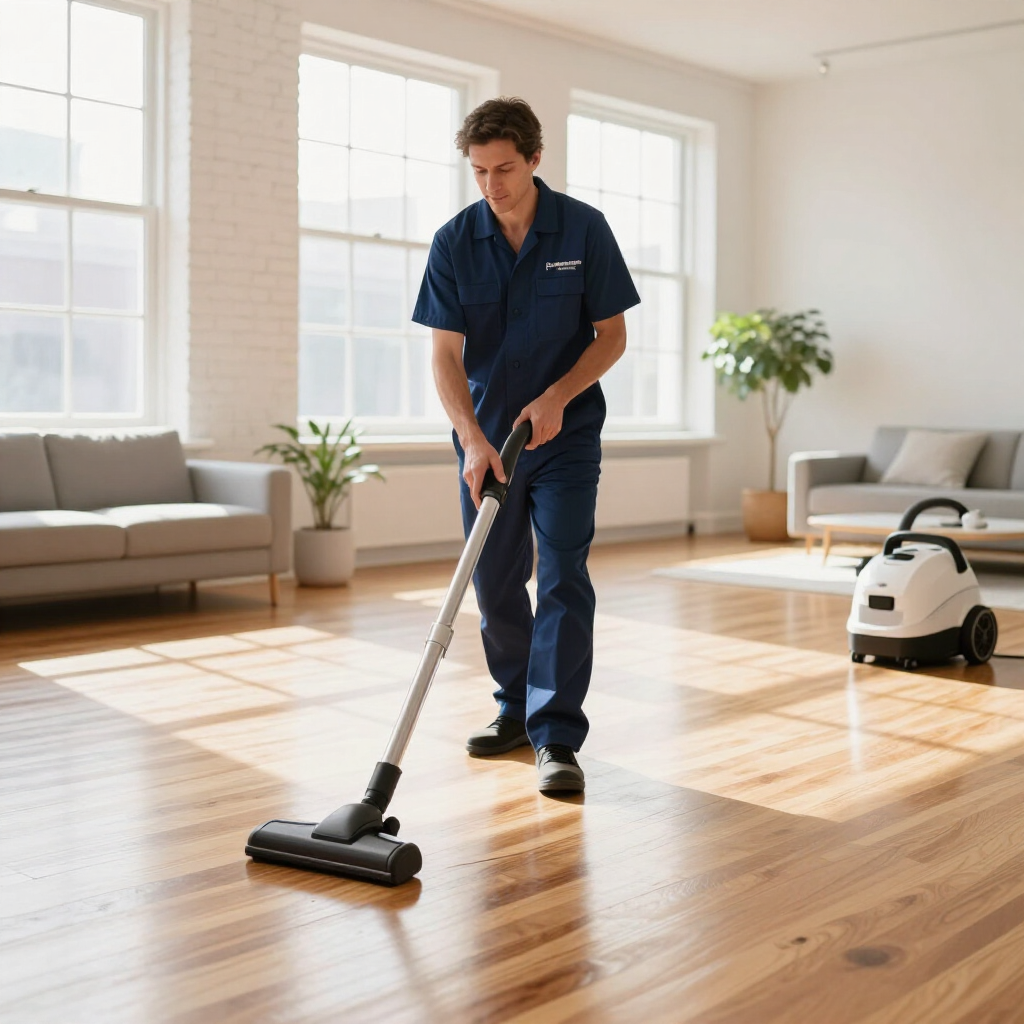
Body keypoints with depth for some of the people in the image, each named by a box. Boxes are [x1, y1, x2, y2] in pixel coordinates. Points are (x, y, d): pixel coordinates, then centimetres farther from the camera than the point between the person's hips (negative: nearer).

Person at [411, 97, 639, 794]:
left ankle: (557, 737, -7)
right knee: (495, 582, 10)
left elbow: (613, 334, -4)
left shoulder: (584, 229, -8)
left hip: (566, 434, -2)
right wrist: (474, 439, -21)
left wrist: (557, 397, -19)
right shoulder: (454, 242, -5)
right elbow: (445, 353, -8)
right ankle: (518, 708, 28)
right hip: (486, 436, 3)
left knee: (563, 578, -9)